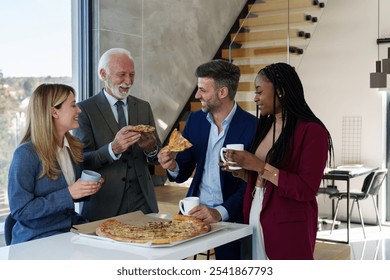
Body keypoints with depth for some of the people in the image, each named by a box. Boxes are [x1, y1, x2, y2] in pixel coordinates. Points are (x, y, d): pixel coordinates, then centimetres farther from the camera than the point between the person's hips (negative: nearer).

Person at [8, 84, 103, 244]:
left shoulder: (74, 147, 7)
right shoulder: (26, 154, -15)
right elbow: (20, 211, -17)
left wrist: (88, 188, -2)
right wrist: (68, 194, -22)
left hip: (72, 229, 7)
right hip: (38, 239, -7)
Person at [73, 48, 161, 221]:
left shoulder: (144, 107, 10)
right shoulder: (85, 109, -3)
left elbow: (156, 157, 10)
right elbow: (82, 160, -10)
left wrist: (151, 149, -13)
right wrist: (113, 149, -27)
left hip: (143, 201, 4)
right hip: (103, 205, -3)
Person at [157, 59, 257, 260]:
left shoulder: (252, 127, -13)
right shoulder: (195, 119, 3)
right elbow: (183, 174, 6)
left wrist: (220, 212, -27)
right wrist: (173, 166, -16)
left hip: (230, 218, -4)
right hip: (194, 212, 4)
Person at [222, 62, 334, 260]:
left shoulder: (311, 131, -13)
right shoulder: (265, 127, 10)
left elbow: (306, 190, -20)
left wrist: (260, 166, -20)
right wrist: (241, 171, -2)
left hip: (289, 229, -7)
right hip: (255, 221, 7)